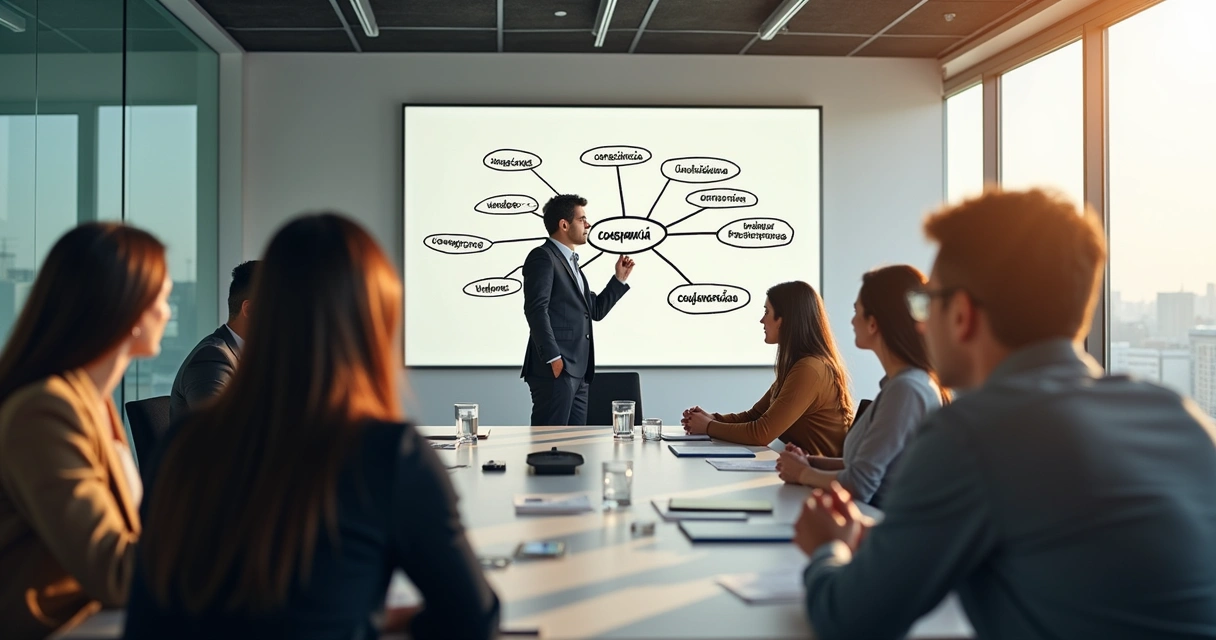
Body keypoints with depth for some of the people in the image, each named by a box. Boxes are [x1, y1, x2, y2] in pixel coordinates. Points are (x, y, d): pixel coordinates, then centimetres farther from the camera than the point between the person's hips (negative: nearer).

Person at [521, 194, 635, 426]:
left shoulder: (571, 262, 23)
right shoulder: (543, 257, -7)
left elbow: (595, 310, 24)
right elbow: (536, 309, -18)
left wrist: (620, 278, 17)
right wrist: (552, 357, -22)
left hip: (577, 372, 10)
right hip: (555, 370, -10)